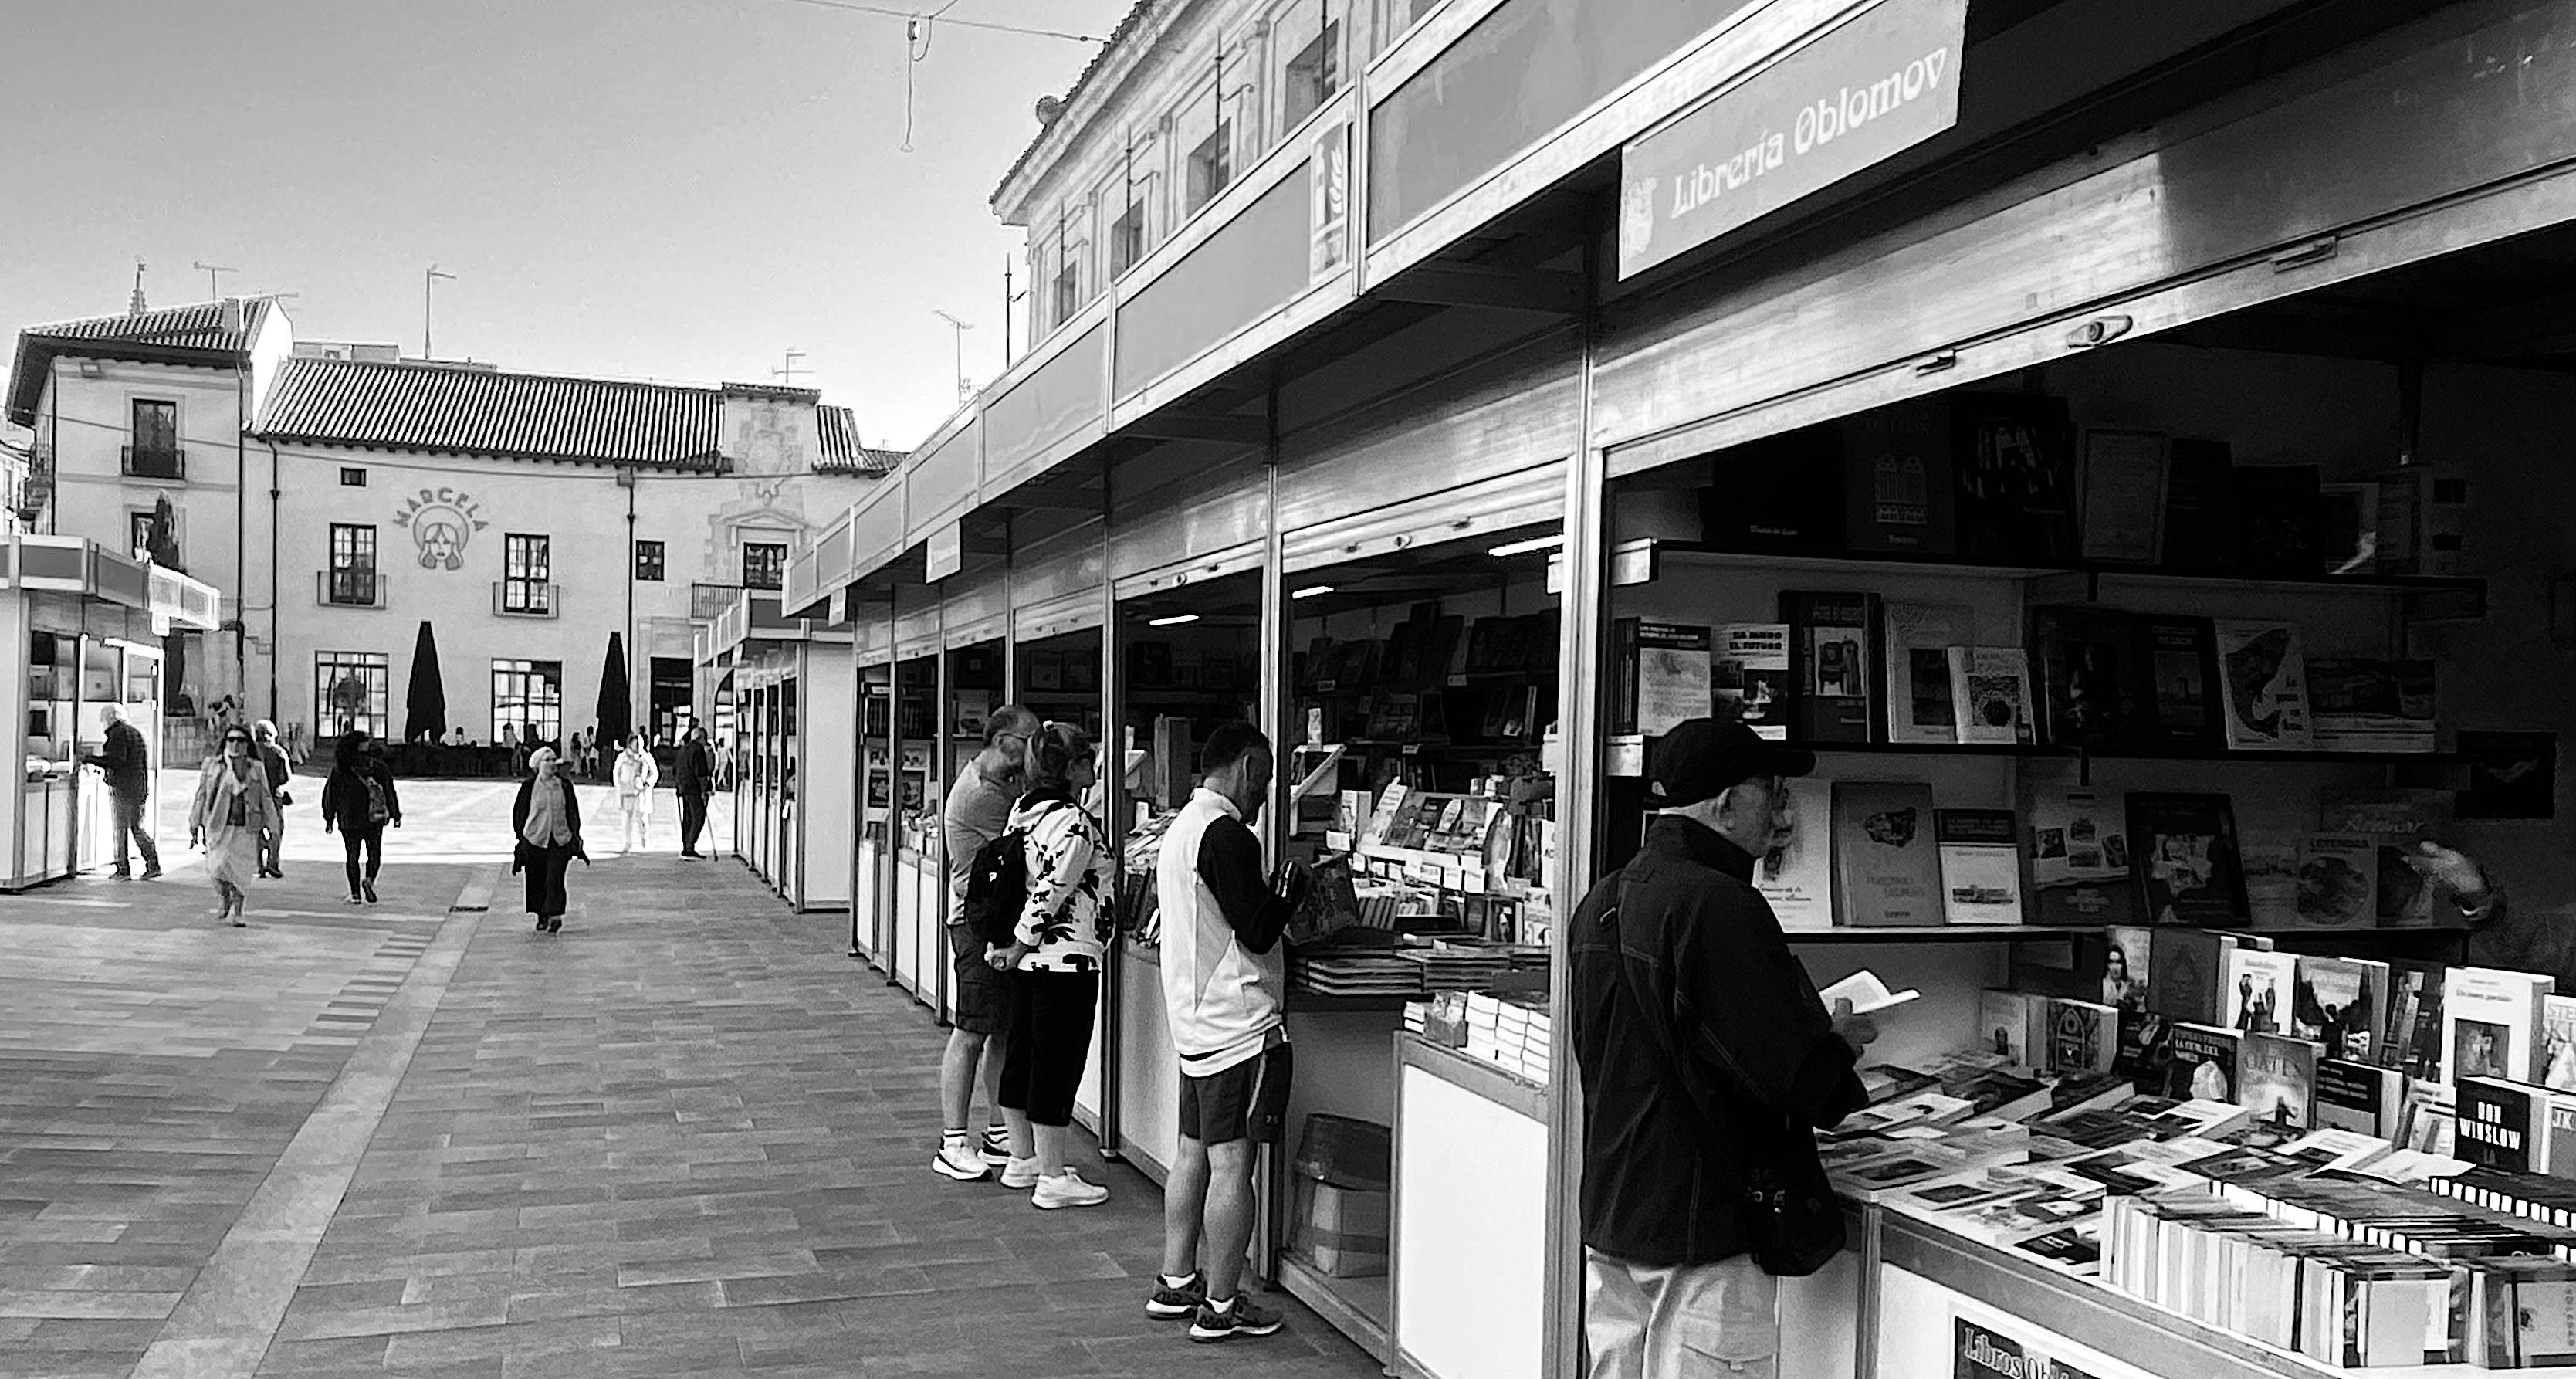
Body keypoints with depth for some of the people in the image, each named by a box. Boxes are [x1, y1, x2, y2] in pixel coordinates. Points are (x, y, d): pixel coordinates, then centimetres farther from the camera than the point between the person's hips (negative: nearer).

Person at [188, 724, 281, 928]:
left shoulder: (256, 768, 8)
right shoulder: (212, 765, 7)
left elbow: (265, 799, 12)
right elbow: (201, 796, 10)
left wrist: (269, 827, 8)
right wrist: (195, 826, 8)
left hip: (246, 829, 1)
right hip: (218, 827, 0)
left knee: (242, 872, 0)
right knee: (218, 866, -12)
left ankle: (237, 912, 14)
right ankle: (223, 897, 18)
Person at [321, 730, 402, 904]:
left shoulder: (339, 769, 1)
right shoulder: (377, 765, -1)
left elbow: (330, 794, 3)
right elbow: (389, 791, 0)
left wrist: (329, 819, 10)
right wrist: (396, 815, 7)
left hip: (348, 820, 1)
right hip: (374, 818, -1)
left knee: (352, 857, 9)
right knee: (375, 855, 10)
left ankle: (355, 894, 4)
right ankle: (369, 880, -17)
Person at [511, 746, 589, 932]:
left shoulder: (564, 786, 4)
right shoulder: (529, 787, -2)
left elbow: (573, 812, 12)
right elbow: (519, 812, 6)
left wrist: (576, 836, 12)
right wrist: (520, 835, 4)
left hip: (561, 840, 0)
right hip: (534, 840, 0)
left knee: (555, 880, -10)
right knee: (537, 881, 7)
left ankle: (555, 916, -12)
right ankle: (541, 917, 20)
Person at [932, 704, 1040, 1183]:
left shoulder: (1009, 783, 16)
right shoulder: (978, 793, -15)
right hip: (979, 924, -9)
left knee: (1007, 1032, 12)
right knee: (971, 1033, -4)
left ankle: (1001, 1135, 20)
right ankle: (953, 1144, 3)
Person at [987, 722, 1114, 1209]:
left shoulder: (1023, 811, 9)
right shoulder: (1075, 824, -19)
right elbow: (1050, 894, -22)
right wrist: (1020, 948, -13)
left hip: (1025, 963, 9)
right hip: (1066, 960, -9)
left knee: (1020, 1057, 17)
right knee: (1058, 1066, -2)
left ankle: (1022, 1159, 30)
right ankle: (1053, 1178, 6)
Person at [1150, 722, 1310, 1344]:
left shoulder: (1181, 827, 14)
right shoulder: (1227, 834, -18)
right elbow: (1257, 931, -19)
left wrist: (1271, 895, 13)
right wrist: (1292, 888, -3)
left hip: (1195, 1023, 10)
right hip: (1241, 1026, -10)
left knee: (1194, 1153, 16)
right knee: (1233, 1165, -3)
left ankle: (1175, 1283, 24)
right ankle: (1220, 1307, 2)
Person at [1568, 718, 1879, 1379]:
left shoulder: (1599, 903, 7)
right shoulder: (1720, 904, -20)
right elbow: (1796, 1079, -22)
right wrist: (1841, 1041, 1)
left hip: (1607, 1221, 8)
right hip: (1706, 1226, -8)